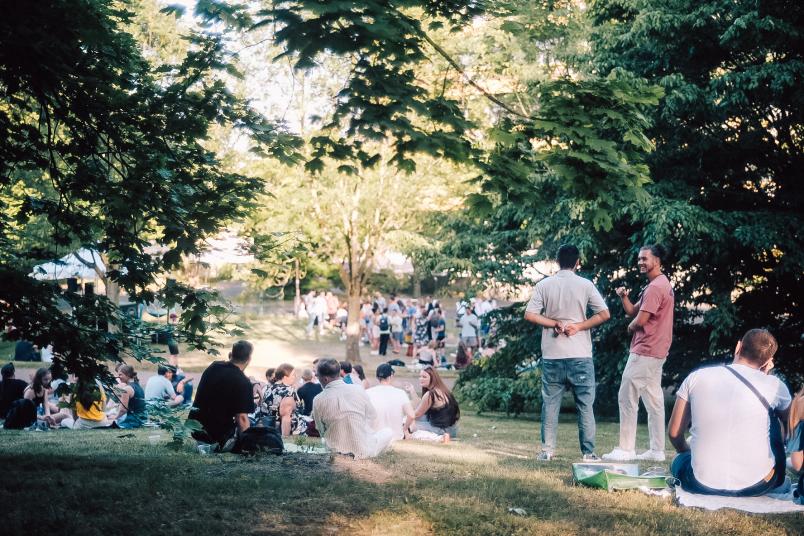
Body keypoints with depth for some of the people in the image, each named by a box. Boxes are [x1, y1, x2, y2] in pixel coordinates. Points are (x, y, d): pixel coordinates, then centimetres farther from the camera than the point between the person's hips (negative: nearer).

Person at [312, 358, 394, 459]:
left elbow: (321, 431, -2)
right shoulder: (358, 390, -14)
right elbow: (372, 415, 1)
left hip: (335, 450, 2)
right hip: (363, 451, -2)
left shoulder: (319, 400, -15)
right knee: (388, 431, 25)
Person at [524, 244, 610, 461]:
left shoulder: (544, 285, 1)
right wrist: (579, 326, -4)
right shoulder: (585, 285, -2)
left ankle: (547, 450, 9)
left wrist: (555, 323, -2)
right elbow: (604, 314, -5)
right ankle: (589, 452, 5)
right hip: (580, 355, -1)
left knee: (550, 402, 8)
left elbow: (529, 315, -5)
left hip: (552, 355, 1)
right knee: (585, 404, 4)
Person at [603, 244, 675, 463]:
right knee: (653, 400, 11)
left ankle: (626, 449, -5)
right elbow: (632, 311, 16)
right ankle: (657, 450, 15)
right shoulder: (661, 285, 18)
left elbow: (640, 320, -21)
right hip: (655, 352, 11)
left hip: (644, 352, -11)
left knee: (627, 398, -7)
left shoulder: (655, 287, -16)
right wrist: (623, 297, -2)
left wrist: (631, 326, 0)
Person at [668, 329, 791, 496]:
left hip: (703, 484, 3)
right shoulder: (774, 385, -3)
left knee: (681, 459, 37)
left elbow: (674, 434, 7)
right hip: (757, 486, -3)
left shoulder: (696, 378, 0)